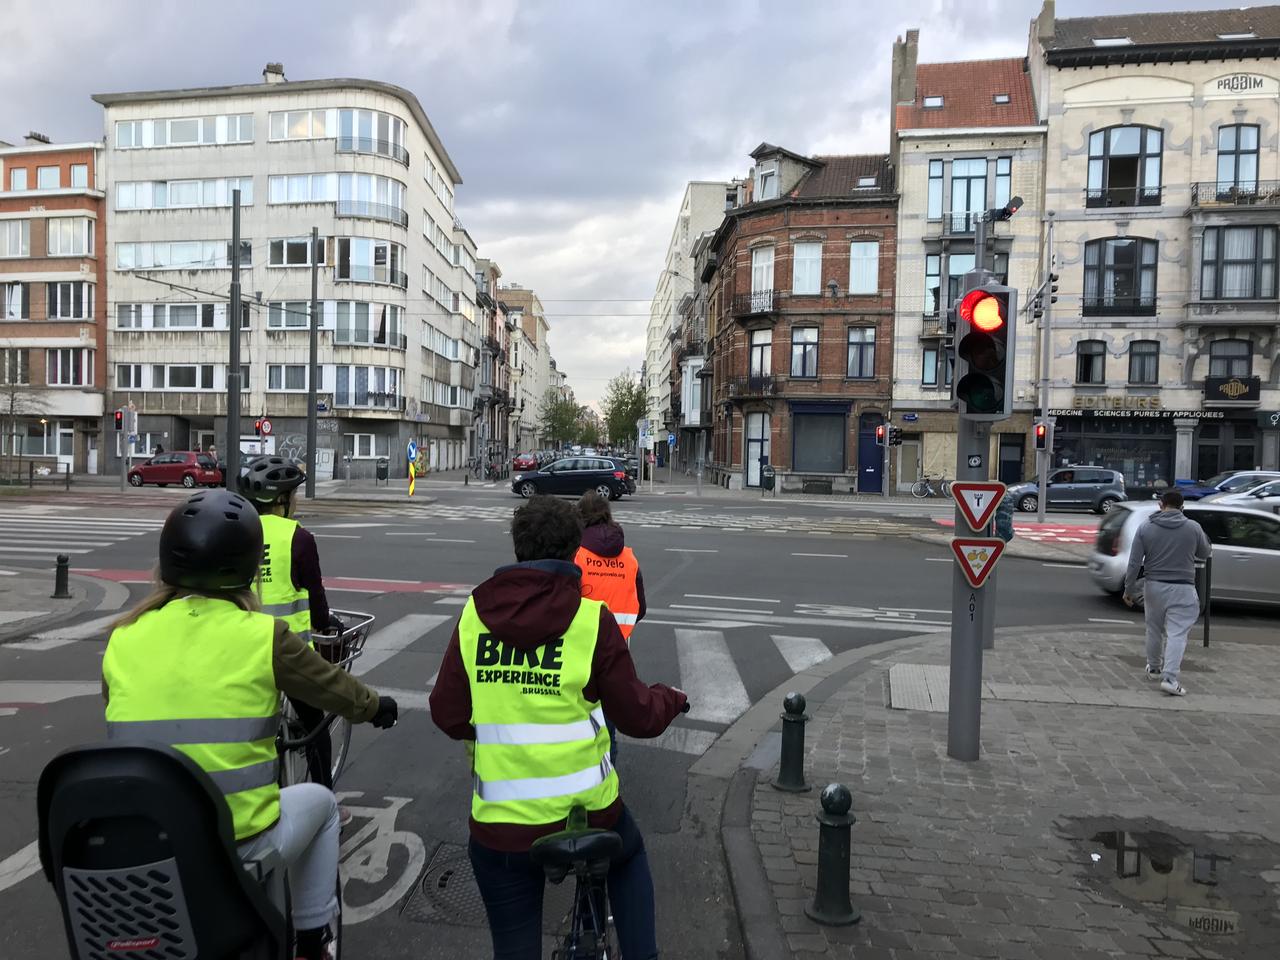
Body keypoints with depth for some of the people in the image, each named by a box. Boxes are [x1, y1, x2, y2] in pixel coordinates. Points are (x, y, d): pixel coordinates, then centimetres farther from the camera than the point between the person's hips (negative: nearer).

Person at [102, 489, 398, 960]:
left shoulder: (122, 640, -2)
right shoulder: (263, 637, -13)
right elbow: (335, 687, 4)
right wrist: (376, 706, 25)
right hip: (241, 850, -4)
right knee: (318, 801, 25)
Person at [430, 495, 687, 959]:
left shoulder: (474, 616, -5)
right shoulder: (592, 618, -13)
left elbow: (447, 715, -1)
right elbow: (637, 715, -6)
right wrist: (671, 699, 15)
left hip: (500, 820, 2)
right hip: (585, 809, -1)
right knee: (629, 860, 33)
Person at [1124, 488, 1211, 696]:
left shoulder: (1145, 528, -3)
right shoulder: (1193, 527, -5)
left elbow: (1134, 563, -3)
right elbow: (1205, 554, 12)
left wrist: (1129, 589, 4)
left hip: (1154, 587, 2)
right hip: (1182, 589, -2)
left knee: (1154, 630, 18)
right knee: (1177, 634, -4)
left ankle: (1154, 668, 34)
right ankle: (1170, 678, -13)